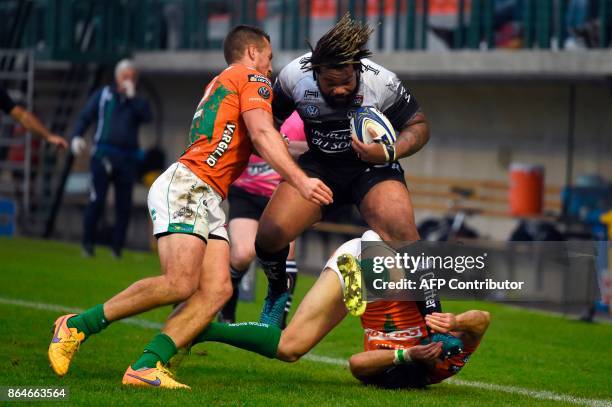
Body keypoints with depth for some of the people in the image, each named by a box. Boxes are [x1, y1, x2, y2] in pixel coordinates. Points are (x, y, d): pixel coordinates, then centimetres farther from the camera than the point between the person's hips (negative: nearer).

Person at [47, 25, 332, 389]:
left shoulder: (218, 86, 31)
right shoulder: (252, 78, 5)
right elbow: (262, 134, -12)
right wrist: (300, 180, -20)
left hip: (208, 201, 10)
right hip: (185, 185, -10)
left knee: (217, 290, -10)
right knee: (180, 284, -24)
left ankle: (146, 366, -22)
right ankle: (78, 325, -12)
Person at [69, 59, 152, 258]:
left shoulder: (137, 101, 14)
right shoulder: (102, 95, 11)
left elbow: (147, 117, -6)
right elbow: (84, 117, 7)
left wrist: (132, 96, -9)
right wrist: (76, 137, -9)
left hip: (127, 157, 2)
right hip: (104, 154, -2)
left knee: (124, 204, 1)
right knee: (97, 199, -12)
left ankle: (117, 247, 7)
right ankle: (87, 242, -5)